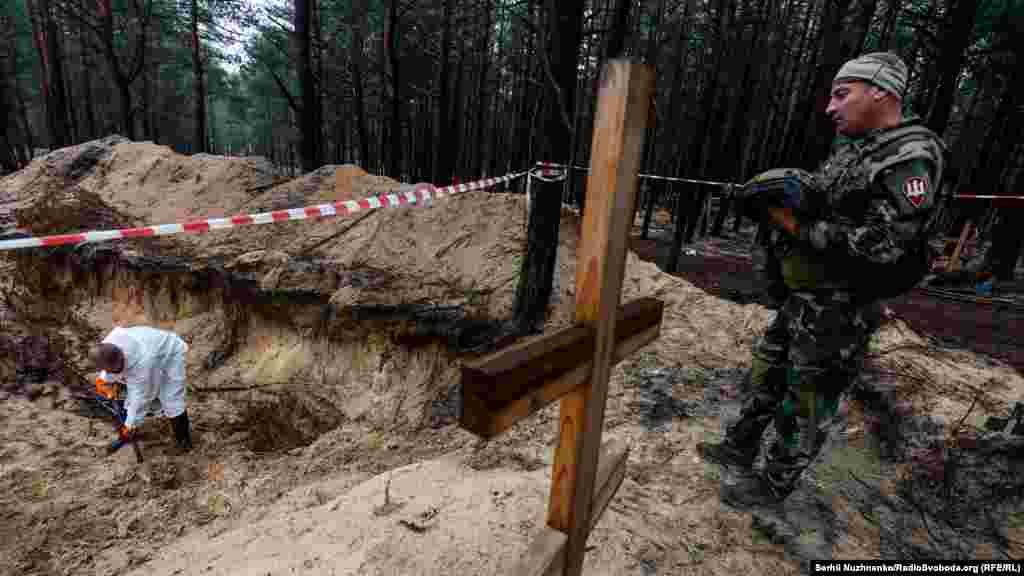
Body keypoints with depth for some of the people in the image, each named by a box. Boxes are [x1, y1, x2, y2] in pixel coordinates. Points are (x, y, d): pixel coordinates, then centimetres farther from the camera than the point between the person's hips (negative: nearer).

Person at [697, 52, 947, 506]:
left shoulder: (910, 159, -18)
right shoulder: (851, 149, 11)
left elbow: (881, 244, -26)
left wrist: (798, 228, -21)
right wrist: (782, 203, -1)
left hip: (840, 309, -9)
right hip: (804, 297, 9)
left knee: (806, 403, 6)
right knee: (767, 371, 19)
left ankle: (775, 484, 25)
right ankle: (740, 448, 37)